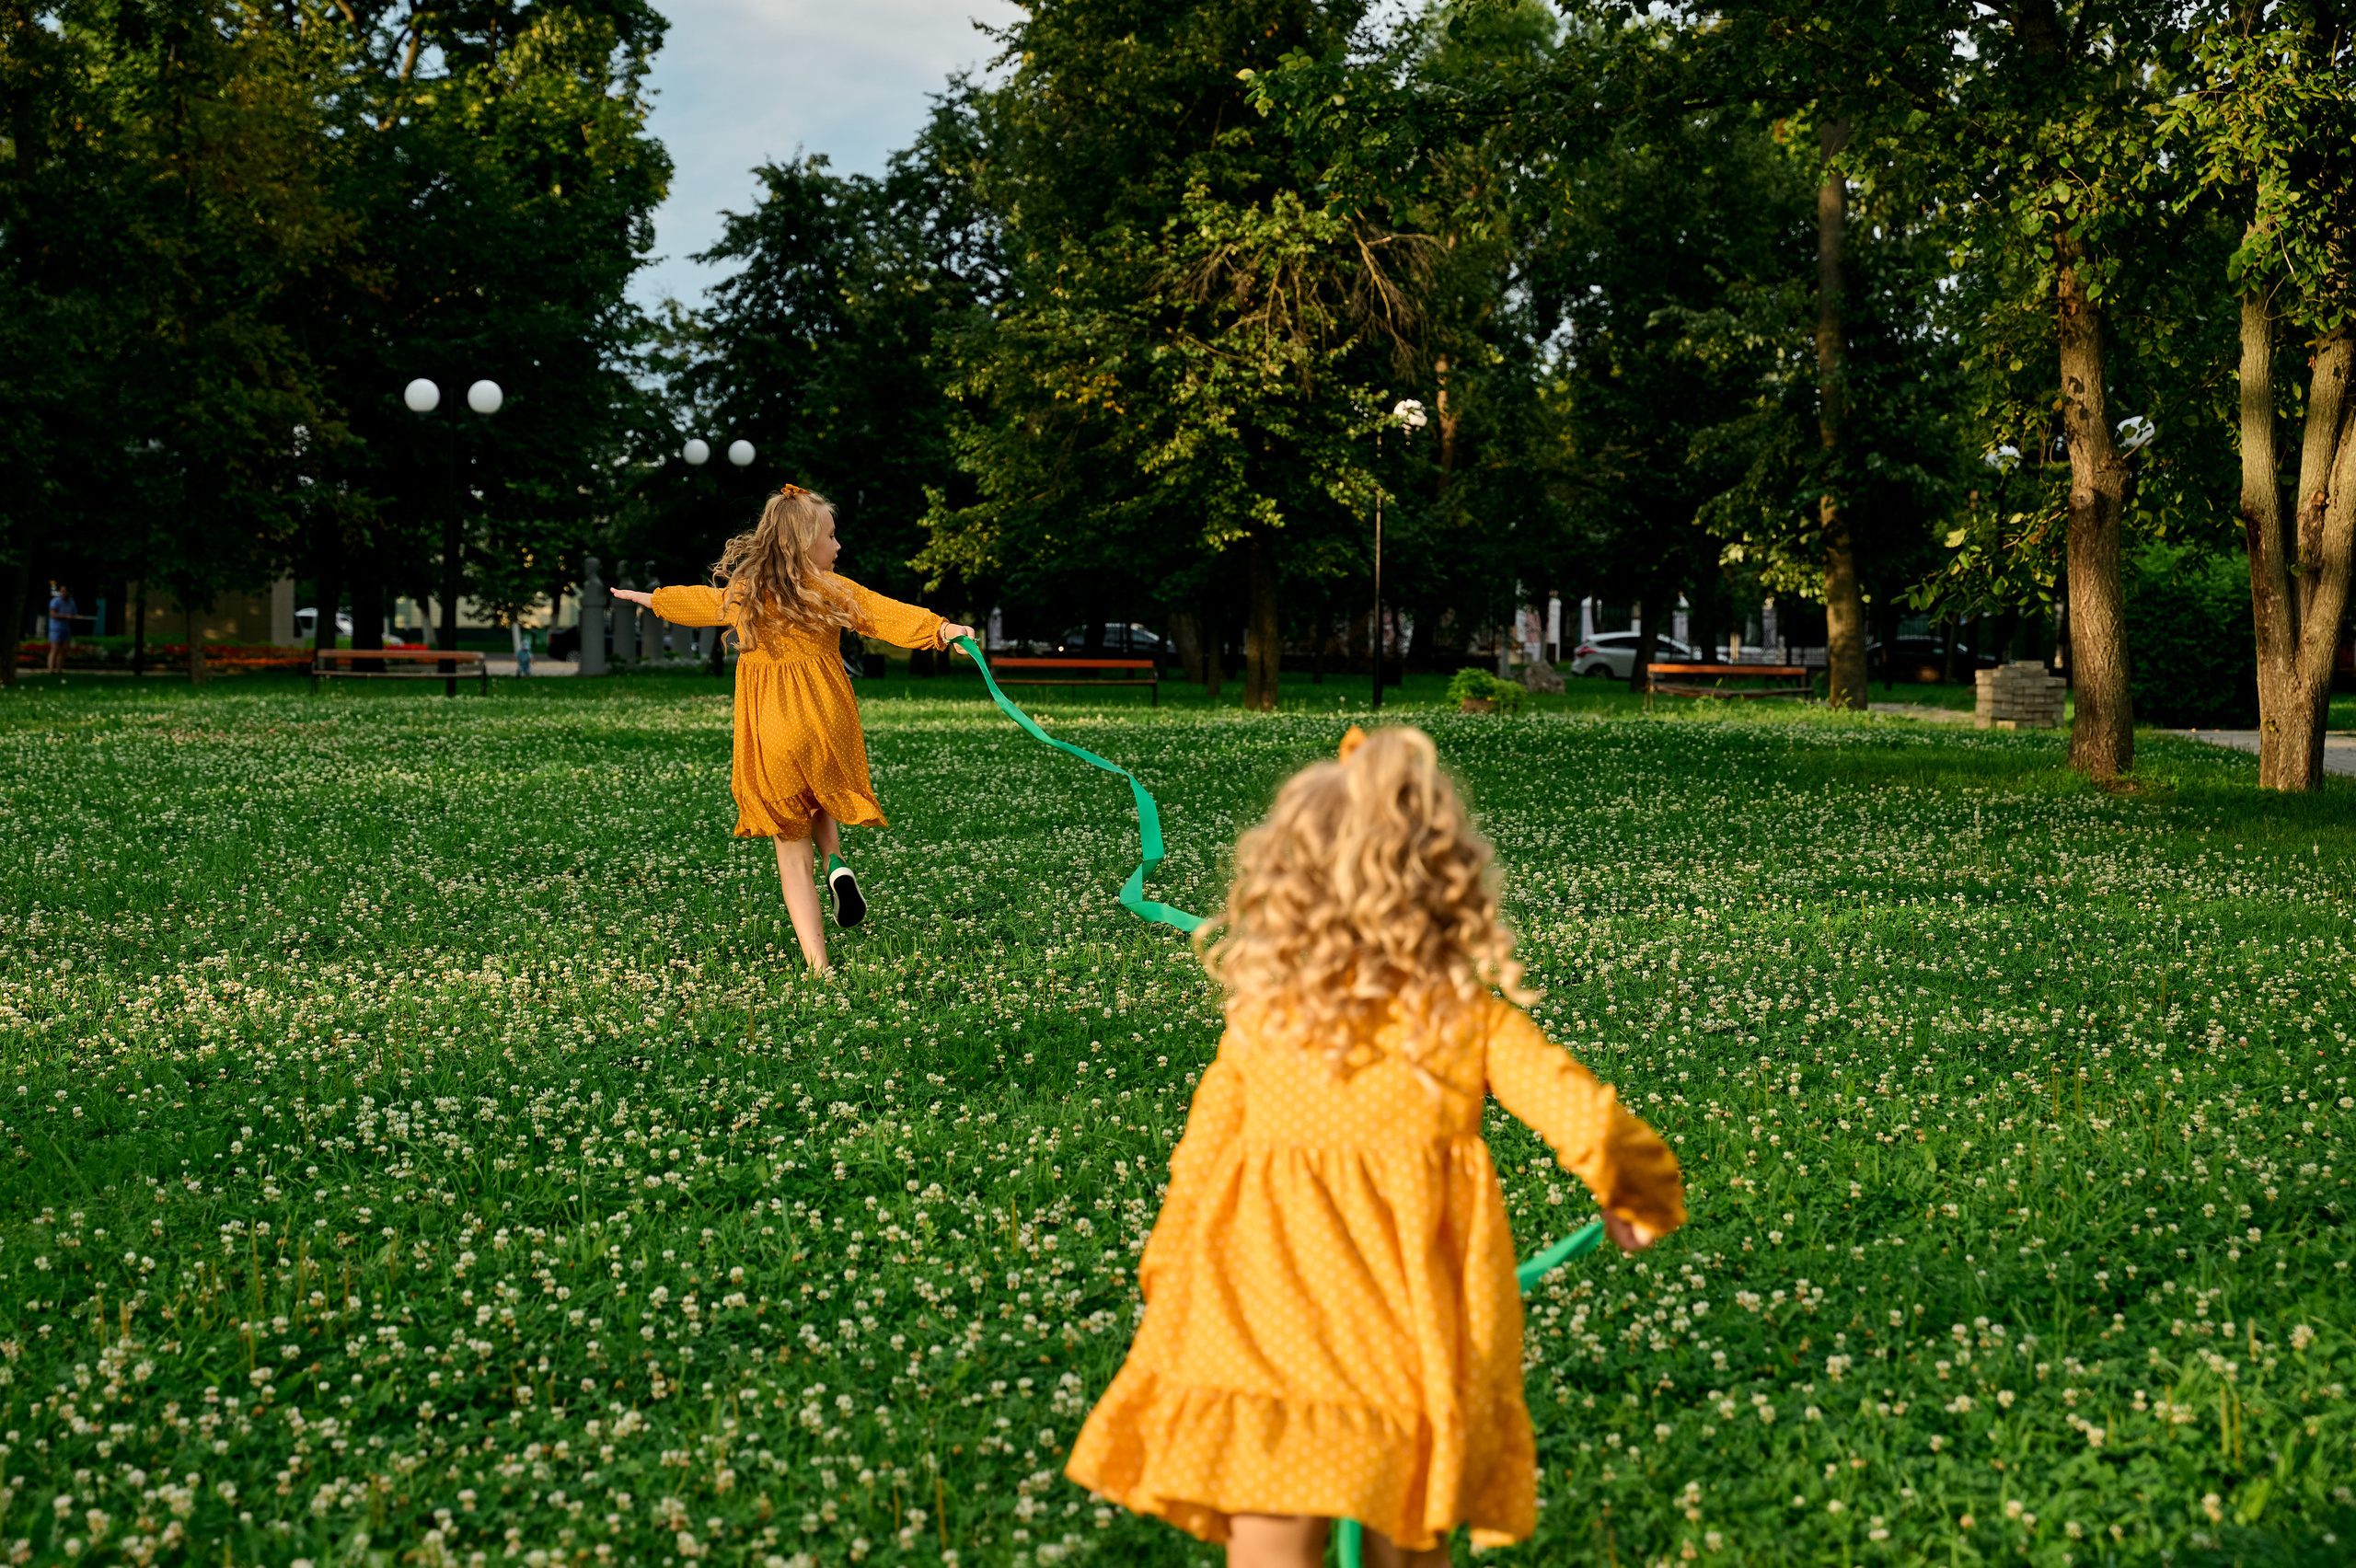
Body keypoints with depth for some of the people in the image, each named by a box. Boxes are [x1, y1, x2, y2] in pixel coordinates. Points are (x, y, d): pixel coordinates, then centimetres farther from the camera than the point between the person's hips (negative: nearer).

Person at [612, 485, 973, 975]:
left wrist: (649, 599, 46)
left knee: (792, 854, 7)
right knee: (819, 793, 31)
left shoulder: (739, 593, 9)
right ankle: (836, 861, 2)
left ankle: (817, 963, -1)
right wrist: (942, 628, -25)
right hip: (826, 726, -2)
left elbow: (698, 600, 27)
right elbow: (886, 614, -17)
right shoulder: (830, 590, -3)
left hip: (769, 739, 2)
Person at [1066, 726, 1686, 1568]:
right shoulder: (1473, 1019, 3)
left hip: (1268, 1334, -1)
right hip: (1416, 1339, 1)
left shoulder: (1256, 1021, 6)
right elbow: (1585, 1120, -2)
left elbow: (1197, 1165, 10)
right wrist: (1641, 1199, 19)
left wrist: (1169, 1295, 24)